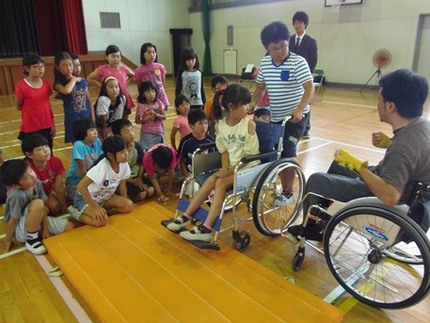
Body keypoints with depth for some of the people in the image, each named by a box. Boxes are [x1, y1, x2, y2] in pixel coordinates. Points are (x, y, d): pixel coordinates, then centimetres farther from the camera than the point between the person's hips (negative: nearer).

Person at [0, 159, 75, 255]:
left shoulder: (37, 183, -13)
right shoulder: (18, 195, -33)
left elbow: (43, 208, -7)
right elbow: (13, 220, -23)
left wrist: (45, 228, -7)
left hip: (37, 222, 6)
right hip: (20, 230, -6)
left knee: (70, 227, -7)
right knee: (37, 204, -35)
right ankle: (31, 239, -13)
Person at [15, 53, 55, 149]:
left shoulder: (45, 84, 2)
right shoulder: (21, 86, -13)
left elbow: (48, 105, 8)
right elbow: (19, 107, 0)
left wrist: (53, 124, 7)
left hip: (47, 127, 4)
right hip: (30, 129, -4)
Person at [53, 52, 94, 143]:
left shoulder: (82, 81, 6)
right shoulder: (59, 83, -6)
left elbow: (89, 101, 9)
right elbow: (66, 91, -30)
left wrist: (93, 120, 3)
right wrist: (74, 79, -12)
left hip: (87, 118, 4)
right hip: (72, 120, -3)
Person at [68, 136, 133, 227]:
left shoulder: (124, 165, -14)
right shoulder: (102, 167, -33)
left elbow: (122, 185, 2)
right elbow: (81, 186, -35)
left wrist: (124, 203, 4)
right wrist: (95, 207, -31)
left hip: (104, 198, 6)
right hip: (85, 198, -6)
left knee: (129, 205, -15)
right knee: (101, 220, -31)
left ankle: (102, 211, -3)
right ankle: (77, 214, -6)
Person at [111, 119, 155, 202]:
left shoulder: (137, 146, -5)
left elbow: (142, 164, 3)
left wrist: (139, 178, -11)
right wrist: (133, 181, -15)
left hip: (137, 176, 6)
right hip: (125, 179, -5)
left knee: (151, 191, -14)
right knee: (141, 195, -22)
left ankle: (128, 194, 8)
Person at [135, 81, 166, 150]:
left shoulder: (158, 103, -1)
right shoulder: (141, 105, -11)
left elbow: (164, 117, 0)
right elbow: (137, 120, -7)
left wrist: (156, 115, -18)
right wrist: (146, 119, -22)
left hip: (159, 133, 4)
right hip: (147, 134, -4)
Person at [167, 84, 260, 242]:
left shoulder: (249, 125, -12)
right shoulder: (220, 125, 0)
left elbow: (249, 155, -13)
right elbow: (225, 151, 6)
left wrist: (231, 170, -17)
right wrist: (225, 169, -10)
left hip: (248, 167, -4)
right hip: (231, 167, 4)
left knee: (221, 183, -24)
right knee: (212, 179, -18)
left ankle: (206, 228, -24)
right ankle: (186, 217, -10)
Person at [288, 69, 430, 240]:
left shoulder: (405, 144, -35)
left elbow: (390, 197, -41)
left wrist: (358, 165, -31)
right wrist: (390, 144, -3)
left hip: (380, 199, -9)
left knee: (316, 180, -2)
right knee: (338, 165, 24)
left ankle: (312, 226, 23)